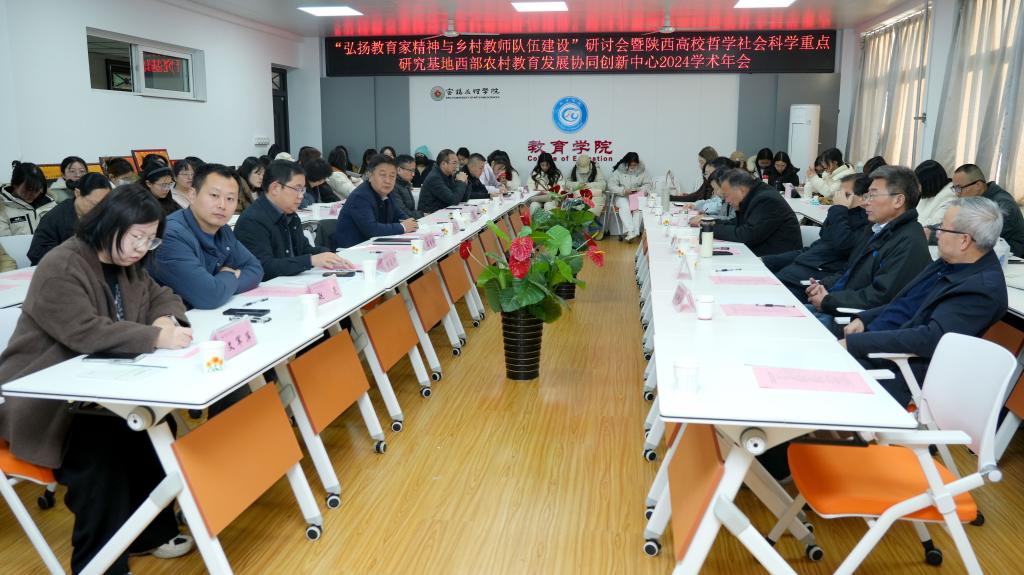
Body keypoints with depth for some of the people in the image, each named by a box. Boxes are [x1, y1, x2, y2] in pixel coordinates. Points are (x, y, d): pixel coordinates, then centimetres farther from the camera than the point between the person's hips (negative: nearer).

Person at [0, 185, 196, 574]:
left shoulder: (127, 265, 8)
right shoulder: (61, 267, -19)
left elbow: (162, 297, 14)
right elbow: (86, 332, -30)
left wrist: (166, 319, -11)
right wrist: (156, 338, -35)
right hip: (40, 399, -8)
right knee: (99, 443, -31)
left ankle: (149, 530, 3)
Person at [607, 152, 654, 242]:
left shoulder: (641, 171, 4)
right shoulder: (619, 171, -3)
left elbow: (649, 184, 9)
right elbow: (611, 185, -8)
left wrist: (641, 190, -14)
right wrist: (623, 191, -22)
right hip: (622, 197, -2)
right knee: (624, 206, -34)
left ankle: (635, 231, -36)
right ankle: (631, 231, -41)